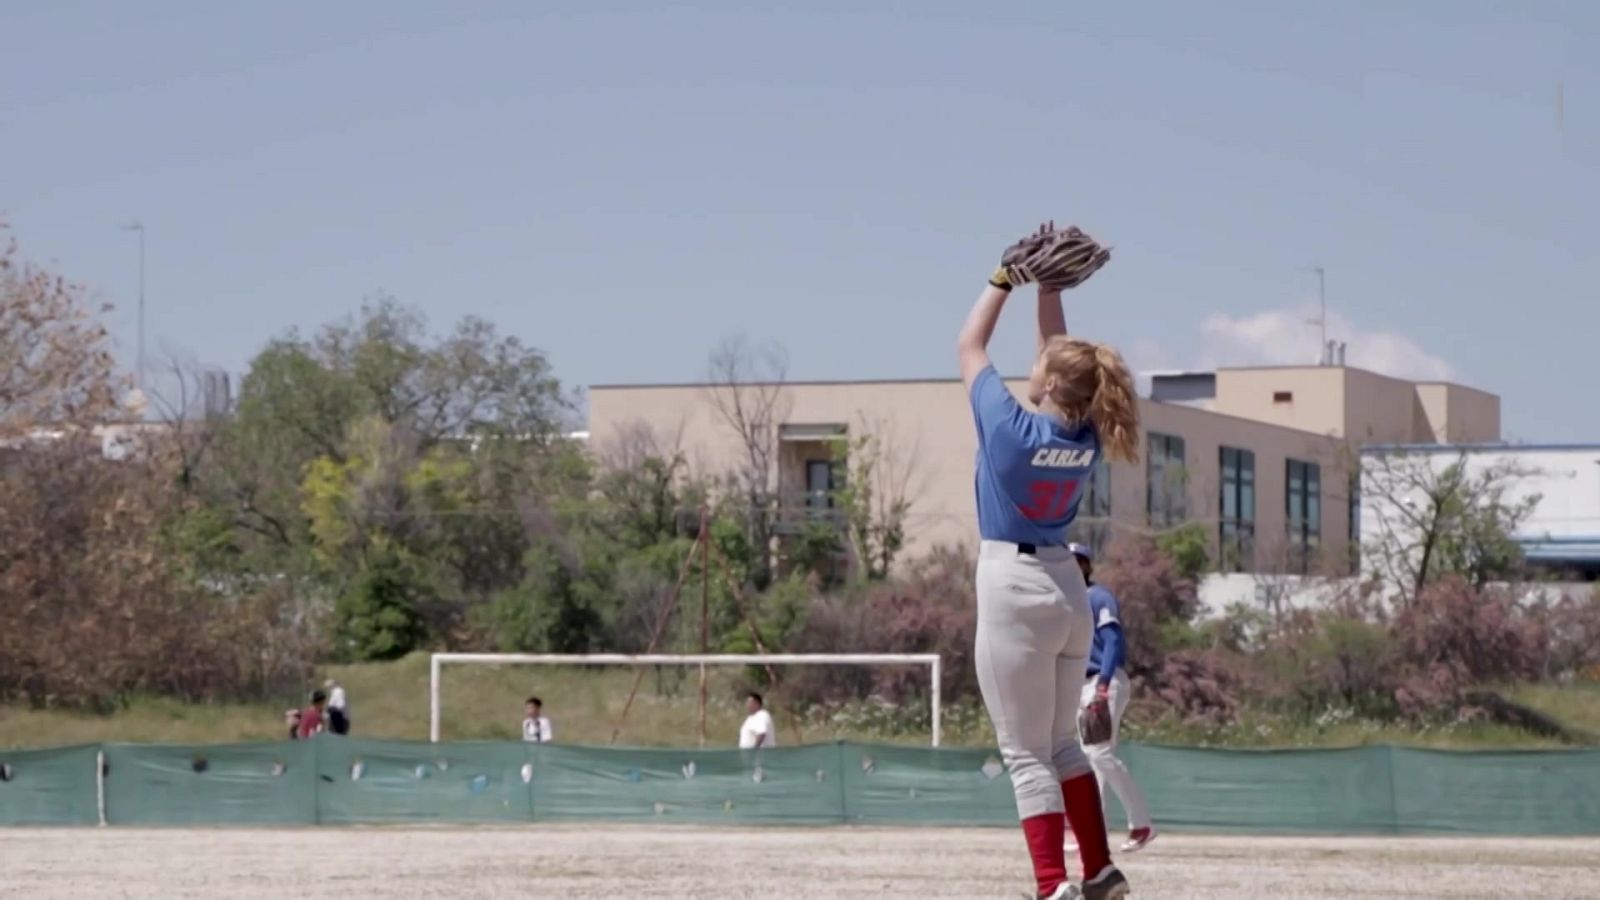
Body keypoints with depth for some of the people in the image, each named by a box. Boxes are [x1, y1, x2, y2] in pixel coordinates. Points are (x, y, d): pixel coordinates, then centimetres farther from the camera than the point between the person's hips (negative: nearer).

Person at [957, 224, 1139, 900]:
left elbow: (969, 348, -2)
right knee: (1061, 744, 19)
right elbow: (1060, 357, 17)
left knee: (1027, 755, -5)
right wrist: (1048, 286, 15)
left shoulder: (1012, 429, -15)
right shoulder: (1086, 437, 1)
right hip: (1068, 590, 7)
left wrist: (1005, 280, 6)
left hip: (1013, 589, -7)